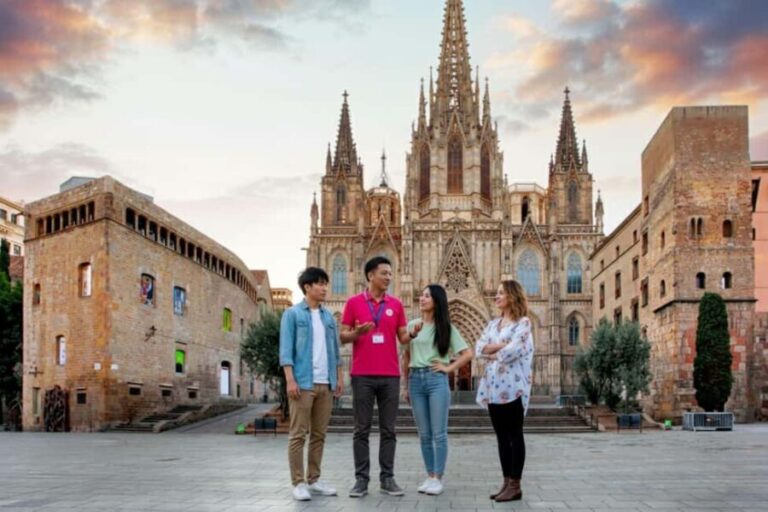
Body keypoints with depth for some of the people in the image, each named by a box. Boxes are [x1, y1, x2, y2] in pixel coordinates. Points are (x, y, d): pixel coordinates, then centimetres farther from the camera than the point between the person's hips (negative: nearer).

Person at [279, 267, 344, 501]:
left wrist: (339, 377, 11)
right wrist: (290, 380, -14)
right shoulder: (292, 314, 0)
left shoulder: (329, 317, 15)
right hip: (303, 382, -5)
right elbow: (286, 349, -6)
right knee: (298, 434, -2)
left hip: (326, 383, 6)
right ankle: (298, 483, 2)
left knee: (319, 434, 9)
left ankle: (314, 480, 17)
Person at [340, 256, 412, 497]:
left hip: (390, 375, 2)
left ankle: (387, 478, 12)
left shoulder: (396, 304, 9)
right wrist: (356, 333, -19)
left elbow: (402, 338, 10)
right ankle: (361, 479, 8)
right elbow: (343, 336, 2)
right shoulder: (354, 302, 2)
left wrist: (413, 333, -12)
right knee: (362, 429, 2)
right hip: (362, 375, -2)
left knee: (388, 429, 5)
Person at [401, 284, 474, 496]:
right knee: (424, 434, 8)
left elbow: (468, 353, 2)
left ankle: (438, 478, 4)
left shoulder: (446, 328, 3)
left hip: (436, 380, -3)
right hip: (416, 379, 3)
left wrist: (449, 368, -4)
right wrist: (406, 384, 12)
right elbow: (406, 356, 14)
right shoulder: (412, 325, 10)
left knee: (439, 433, -2)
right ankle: (429, 476, 16)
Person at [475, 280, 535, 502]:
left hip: (512, 386, -7)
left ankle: (515, 485, 1)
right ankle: (506, 482, 14)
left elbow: (513, 350, -17)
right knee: (501, 436, 8)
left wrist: (492, 354, -2)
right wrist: (501, 345, -10)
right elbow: (479, 348, 5)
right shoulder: (492, 324, 17)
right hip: (493, 386, 7)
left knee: (514, 435, -3)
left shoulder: (523, 323, -4)